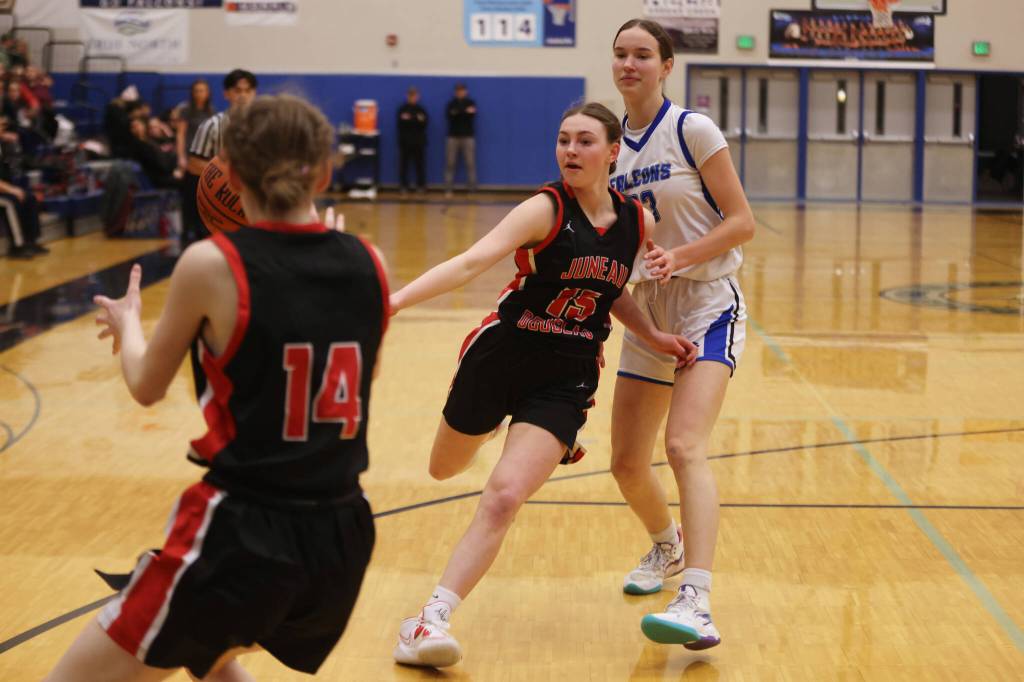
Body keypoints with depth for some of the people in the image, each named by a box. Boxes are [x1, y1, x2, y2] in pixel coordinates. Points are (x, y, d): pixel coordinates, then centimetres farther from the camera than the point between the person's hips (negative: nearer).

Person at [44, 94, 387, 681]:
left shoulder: (211, 264, -11)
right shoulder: (369, 265, 0)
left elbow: (147, 386, 5)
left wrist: (126, 324, 27)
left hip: (243, 534, -6)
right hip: (342, 537, 6)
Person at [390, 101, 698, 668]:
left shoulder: (636, 222, -2)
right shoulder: (546, 210, -16)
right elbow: (472, 262, -30)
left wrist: (652, 336, 6)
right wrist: (398, 299, -44)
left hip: (564, 382, 1)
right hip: (499, 358, -1)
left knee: (502, 499, -17)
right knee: (444, 470, 21)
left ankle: (431, 620, -11)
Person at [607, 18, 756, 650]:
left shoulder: (691, 130, -10)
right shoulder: (613, 145, 8)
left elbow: (742, 222, -12)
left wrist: (680, 256, -25)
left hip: (707, 302, -6)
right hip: (648, 309, 6)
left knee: (685, 446, -26)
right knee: (627, 464, 10)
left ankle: (697, 604, -33)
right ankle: (667, 547, 42)